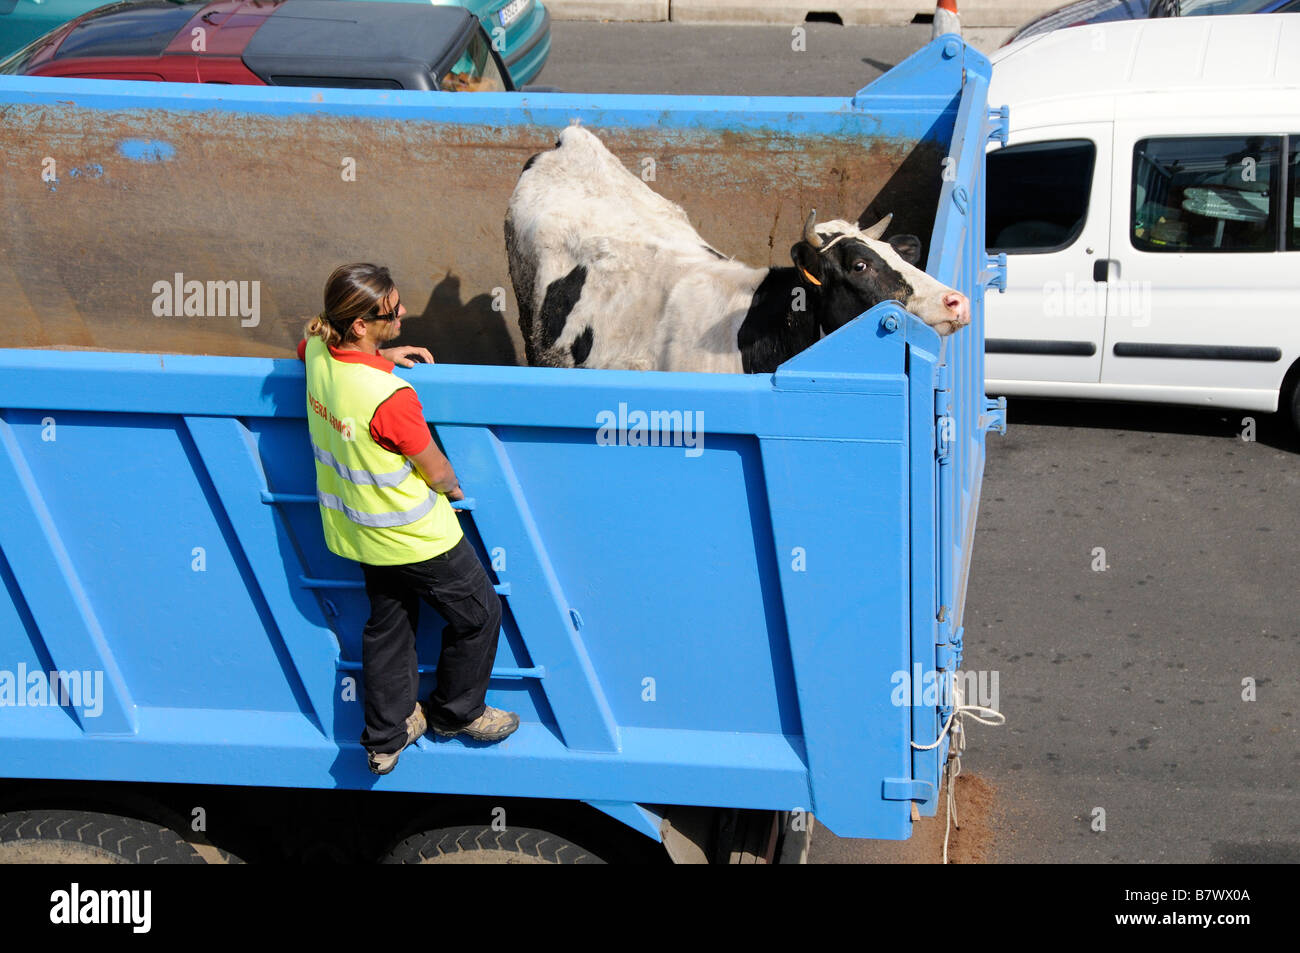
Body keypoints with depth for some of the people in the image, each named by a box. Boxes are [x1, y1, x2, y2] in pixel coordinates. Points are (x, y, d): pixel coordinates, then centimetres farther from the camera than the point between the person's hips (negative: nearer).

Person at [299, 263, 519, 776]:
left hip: (357, 528, 8)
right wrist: (453, 489, 4)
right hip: (413, 536, -8)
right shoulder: (390, 397, -36)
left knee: (387, 623, 25)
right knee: (477, 613, 17)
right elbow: (434, 471, -20)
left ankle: (386, 737, 36)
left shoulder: (317, 349, -14)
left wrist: (380, 354, 8)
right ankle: (457, 712, 37)